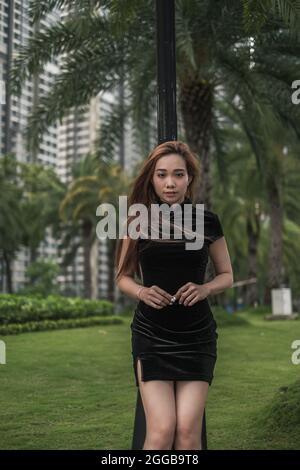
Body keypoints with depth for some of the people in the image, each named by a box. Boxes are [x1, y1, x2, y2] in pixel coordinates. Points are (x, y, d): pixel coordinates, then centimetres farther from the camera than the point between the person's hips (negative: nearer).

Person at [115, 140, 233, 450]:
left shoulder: (207, 221, 1)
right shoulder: (138, 220, 0)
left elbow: (226, 275, 10)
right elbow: (123, 277, 8)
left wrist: (204, 289, -11)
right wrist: (142, 292, -14)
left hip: (197, 335, 1)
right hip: (151, 335, 0)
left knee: (188, 431, -5)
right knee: (161, 430, -10)